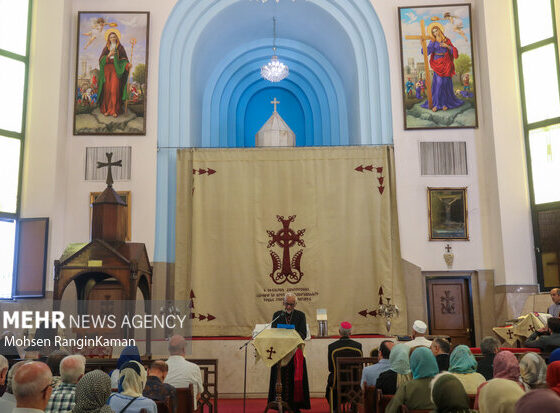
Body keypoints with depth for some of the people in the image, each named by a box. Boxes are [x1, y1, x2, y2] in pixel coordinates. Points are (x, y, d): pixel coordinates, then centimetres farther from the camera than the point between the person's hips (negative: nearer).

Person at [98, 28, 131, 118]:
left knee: (115, 89, -13)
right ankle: (106, 109, -1)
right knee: (107, 89, -5)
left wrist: (127, 64, -19)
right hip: (107, 69, 2)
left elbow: (124, 59, 3)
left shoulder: (120, 48, 9)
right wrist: (109, 55, -13)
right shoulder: (106, 48, 13)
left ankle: (114, 110, -12)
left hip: (117, 70, -2)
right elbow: (101, 59, 3)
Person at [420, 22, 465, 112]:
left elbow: (453, 50, 7)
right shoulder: (432, 42, 7)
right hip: (437, 64, -1)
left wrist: (447, 46, -8)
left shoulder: (446, 41, 9)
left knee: (445, 83, -2)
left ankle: (445, 103, 6)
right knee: (437, 83, -10)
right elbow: (427, 51, -6)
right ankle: (436, 104, -7)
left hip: (445, 64, 1)